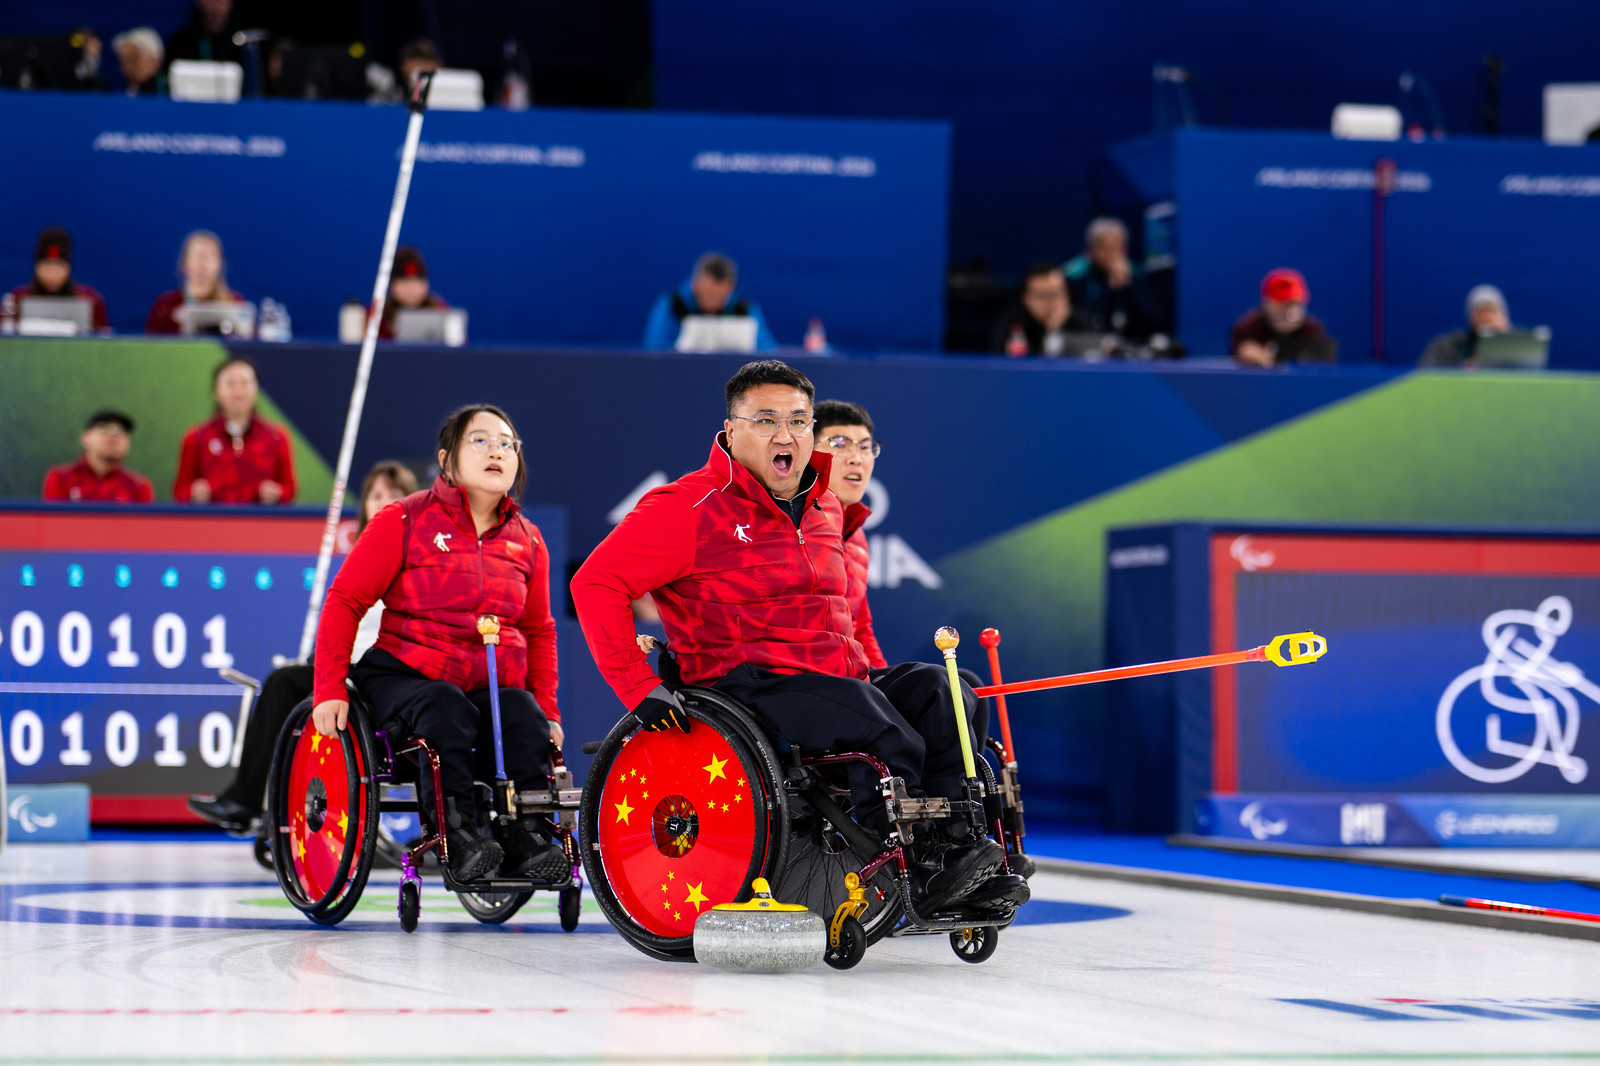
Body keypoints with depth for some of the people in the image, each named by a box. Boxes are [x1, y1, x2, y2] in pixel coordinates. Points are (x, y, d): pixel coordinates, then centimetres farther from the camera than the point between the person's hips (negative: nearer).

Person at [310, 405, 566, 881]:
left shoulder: (527, 540, 12)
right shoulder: (405, 521, -2)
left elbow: (539, 631, 23)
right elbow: (345, 600, -2)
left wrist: (547, 708, 11)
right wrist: (330, 688, -11)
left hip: (494, 684, 4)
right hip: (405, 676, -4)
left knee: (525, 718, -28)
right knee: (446, 709, -35)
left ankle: (527, 839, -22)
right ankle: (458, 834, -32)